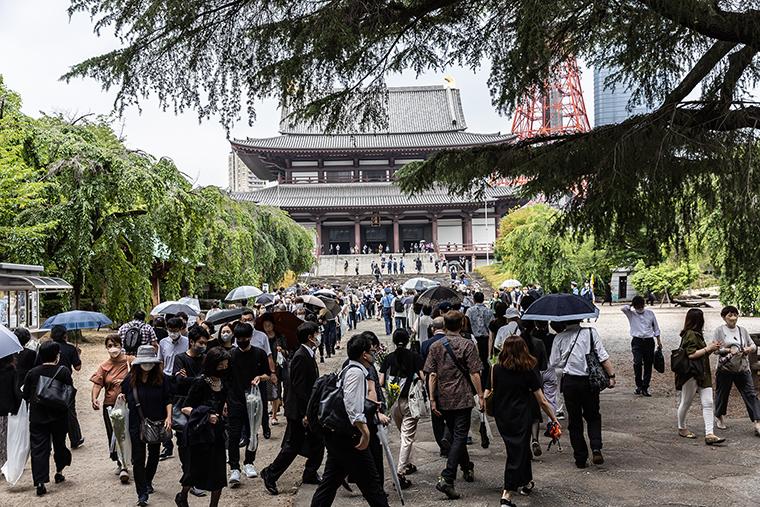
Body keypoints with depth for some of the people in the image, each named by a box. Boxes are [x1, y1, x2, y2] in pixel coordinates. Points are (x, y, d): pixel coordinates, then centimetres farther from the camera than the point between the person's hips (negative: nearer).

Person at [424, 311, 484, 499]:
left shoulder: (435, 346, 2)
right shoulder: (467, 345, -7)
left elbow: (432, 375, 0)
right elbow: (474, 374, -10)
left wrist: (432, 399, 3)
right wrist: (480, 396, -2)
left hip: (443, 400, 4)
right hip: (463, 398, -4)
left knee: (455, 434, 21)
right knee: (459, 436, -3)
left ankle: (467, 468, 38)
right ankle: (447, 479, -14)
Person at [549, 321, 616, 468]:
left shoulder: (559, 338, -1)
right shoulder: (590, 332, -2)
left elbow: (554, 362, 1)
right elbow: (603, 357, -8)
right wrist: (611, 375, -6)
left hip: (569, 382, 0)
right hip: (589, 381, 0)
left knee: (574, 421, 9)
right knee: (593, 416, 18)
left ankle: (581, 459, 12)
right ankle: (596, 448, -4)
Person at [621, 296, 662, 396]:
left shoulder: (650, 313, 7)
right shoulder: (631, 314, 3)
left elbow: (656, 328, 14)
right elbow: (623, 308, -18)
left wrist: (659, 341, 13)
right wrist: (631, 305, -2)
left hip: (649, 341, 2)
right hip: (637, 341, -2)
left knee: (648, 365, 4)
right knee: (637, 363, -16)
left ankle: (645, 388, 12)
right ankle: (639, 385, -1)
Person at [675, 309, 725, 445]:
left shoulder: (697, 334, 18)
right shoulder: (690, 334, -13)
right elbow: (691, 354, -21)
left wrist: (712, 348, 8)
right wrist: (708, 348, -14)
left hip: (703, 374, 9)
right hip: (691, 374, -9)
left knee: (708, 403, -1)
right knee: (686, 402, 7)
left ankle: (709, 434, -5)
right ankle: (682, 428, 25)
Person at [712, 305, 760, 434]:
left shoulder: (742, 330, 10)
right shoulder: (720, 330, -1)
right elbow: (716, 349, -7)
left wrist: (750, 349, -10)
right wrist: (729, 350, -22)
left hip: (742, 369, 3)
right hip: (725, 369, -3)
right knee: (722, 394, 9)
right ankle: (720, 418, 31)